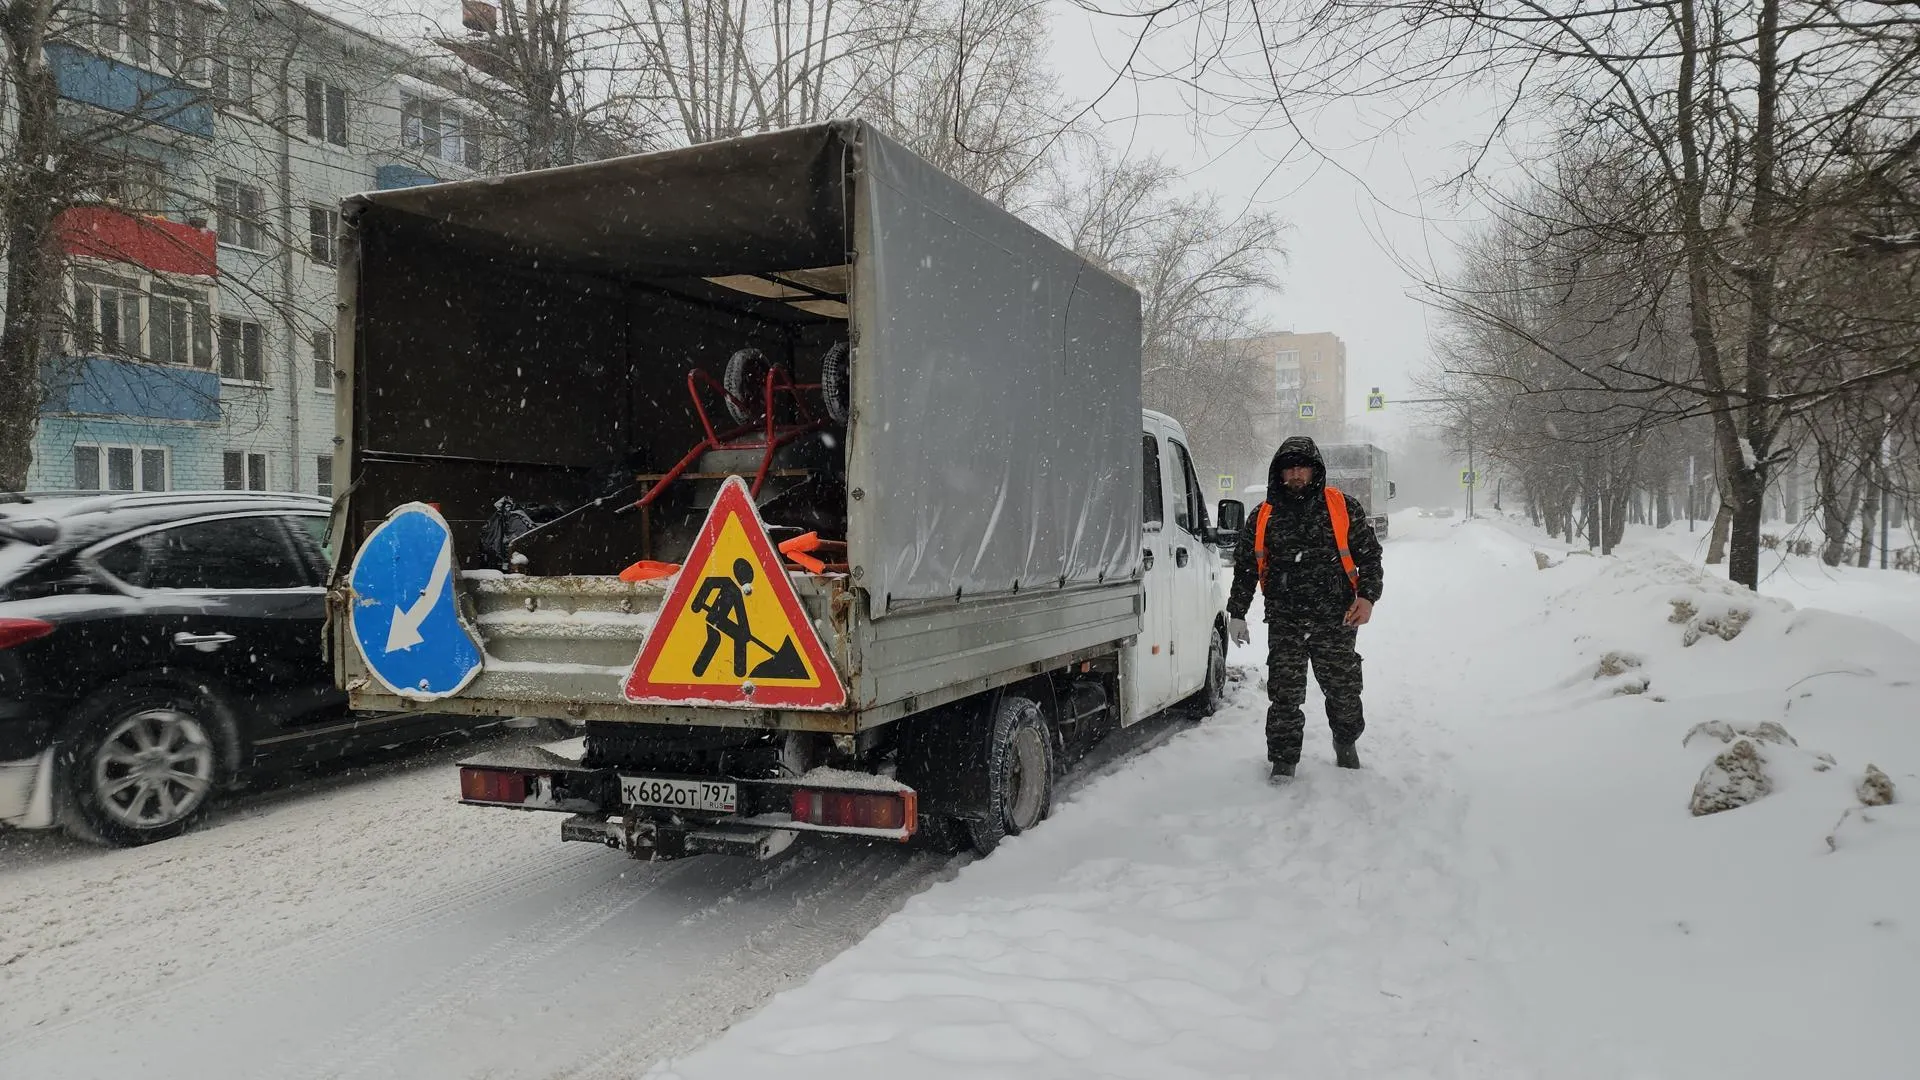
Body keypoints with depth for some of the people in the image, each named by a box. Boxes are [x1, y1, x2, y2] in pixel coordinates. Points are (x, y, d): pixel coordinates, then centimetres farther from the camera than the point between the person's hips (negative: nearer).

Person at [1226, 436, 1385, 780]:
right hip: (1284, 622, 1)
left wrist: (1367, 596, -7)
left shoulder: (1344, 507, 3)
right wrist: (1236, 613, 10)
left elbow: (1370, 555, 6)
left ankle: (1346, 742, 36)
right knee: (1284, 693, -2)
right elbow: (1245, 567, 13)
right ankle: (1283, 760, 11)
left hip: (1336, 621, 0)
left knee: (1343, 689, 9)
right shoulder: (1263, 517, 7)